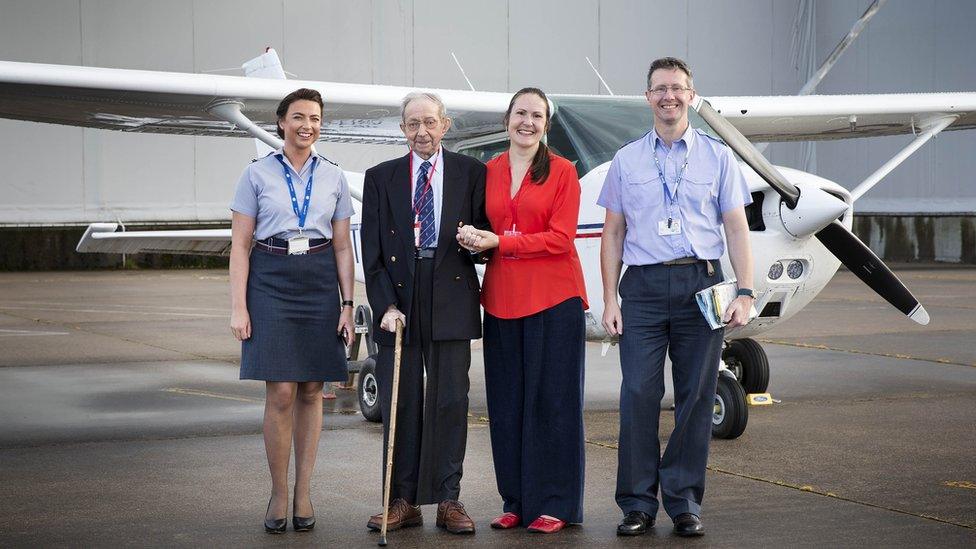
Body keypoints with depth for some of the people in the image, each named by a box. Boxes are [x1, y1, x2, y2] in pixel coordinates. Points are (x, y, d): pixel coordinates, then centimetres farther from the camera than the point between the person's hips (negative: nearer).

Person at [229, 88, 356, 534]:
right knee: (280, 393, -8)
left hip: (319, 283, 3)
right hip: (272, 280, -2)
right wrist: (238, 307, -5)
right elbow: (240, 245, 2)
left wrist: (347, 305, 3)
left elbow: (343, 247, 11)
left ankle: (303, 493, 13)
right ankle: (278, 494, 5)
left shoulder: (333, 177, 9)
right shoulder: (257, 174, 3)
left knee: (311, 391, 4)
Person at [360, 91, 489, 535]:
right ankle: (402, 500, 9)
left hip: (451, 301, -1)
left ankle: (448, 500, 7)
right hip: (398, 302, 1)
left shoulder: (471, 173, 9)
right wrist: (386, 305, -5)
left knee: (450, 399, 0)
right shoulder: (380, 178, 11)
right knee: (399, 402, 2)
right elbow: (372, 252, 6)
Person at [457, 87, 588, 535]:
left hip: (553, 298, -4)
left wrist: (497, 242, -14)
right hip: (502, 297, 4)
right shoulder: (489, 172, 11)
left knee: (552, 397, -1)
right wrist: (474, 241, -6)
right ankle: (516, 502, 15)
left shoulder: (562, 171, -2)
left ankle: (555, 505, 6)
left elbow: (561, 238, -9)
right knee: (507, 401, 6)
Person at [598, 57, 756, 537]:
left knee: (696, 396, 2)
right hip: (643, 286, 0)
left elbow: (736, 228, 7)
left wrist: (745, 291, -3)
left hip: (700, 283, 0)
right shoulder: (626, 160, 11)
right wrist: (609, 299, 3)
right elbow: (613, 232, 11)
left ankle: (684, 501, 11)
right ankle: (638, 502, 3)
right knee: (638, 394, -5)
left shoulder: (718, 157, 9)